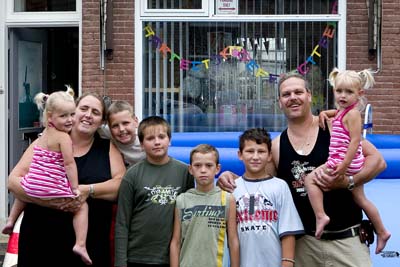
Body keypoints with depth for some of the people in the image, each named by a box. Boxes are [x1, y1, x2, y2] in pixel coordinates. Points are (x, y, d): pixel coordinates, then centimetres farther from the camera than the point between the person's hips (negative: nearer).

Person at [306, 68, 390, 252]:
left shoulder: (352, 114, -14)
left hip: (347, 162, -10)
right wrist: (325, 113, 19)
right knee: (360, 199, 19)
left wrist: (344, 165, -27)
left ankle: (320, 216, -18)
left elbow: (355, 140, -22)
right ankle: (381, 232, 27)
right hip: (352, 164, 10)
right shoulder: (342, 111, 13)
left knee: (311, 179, -13)